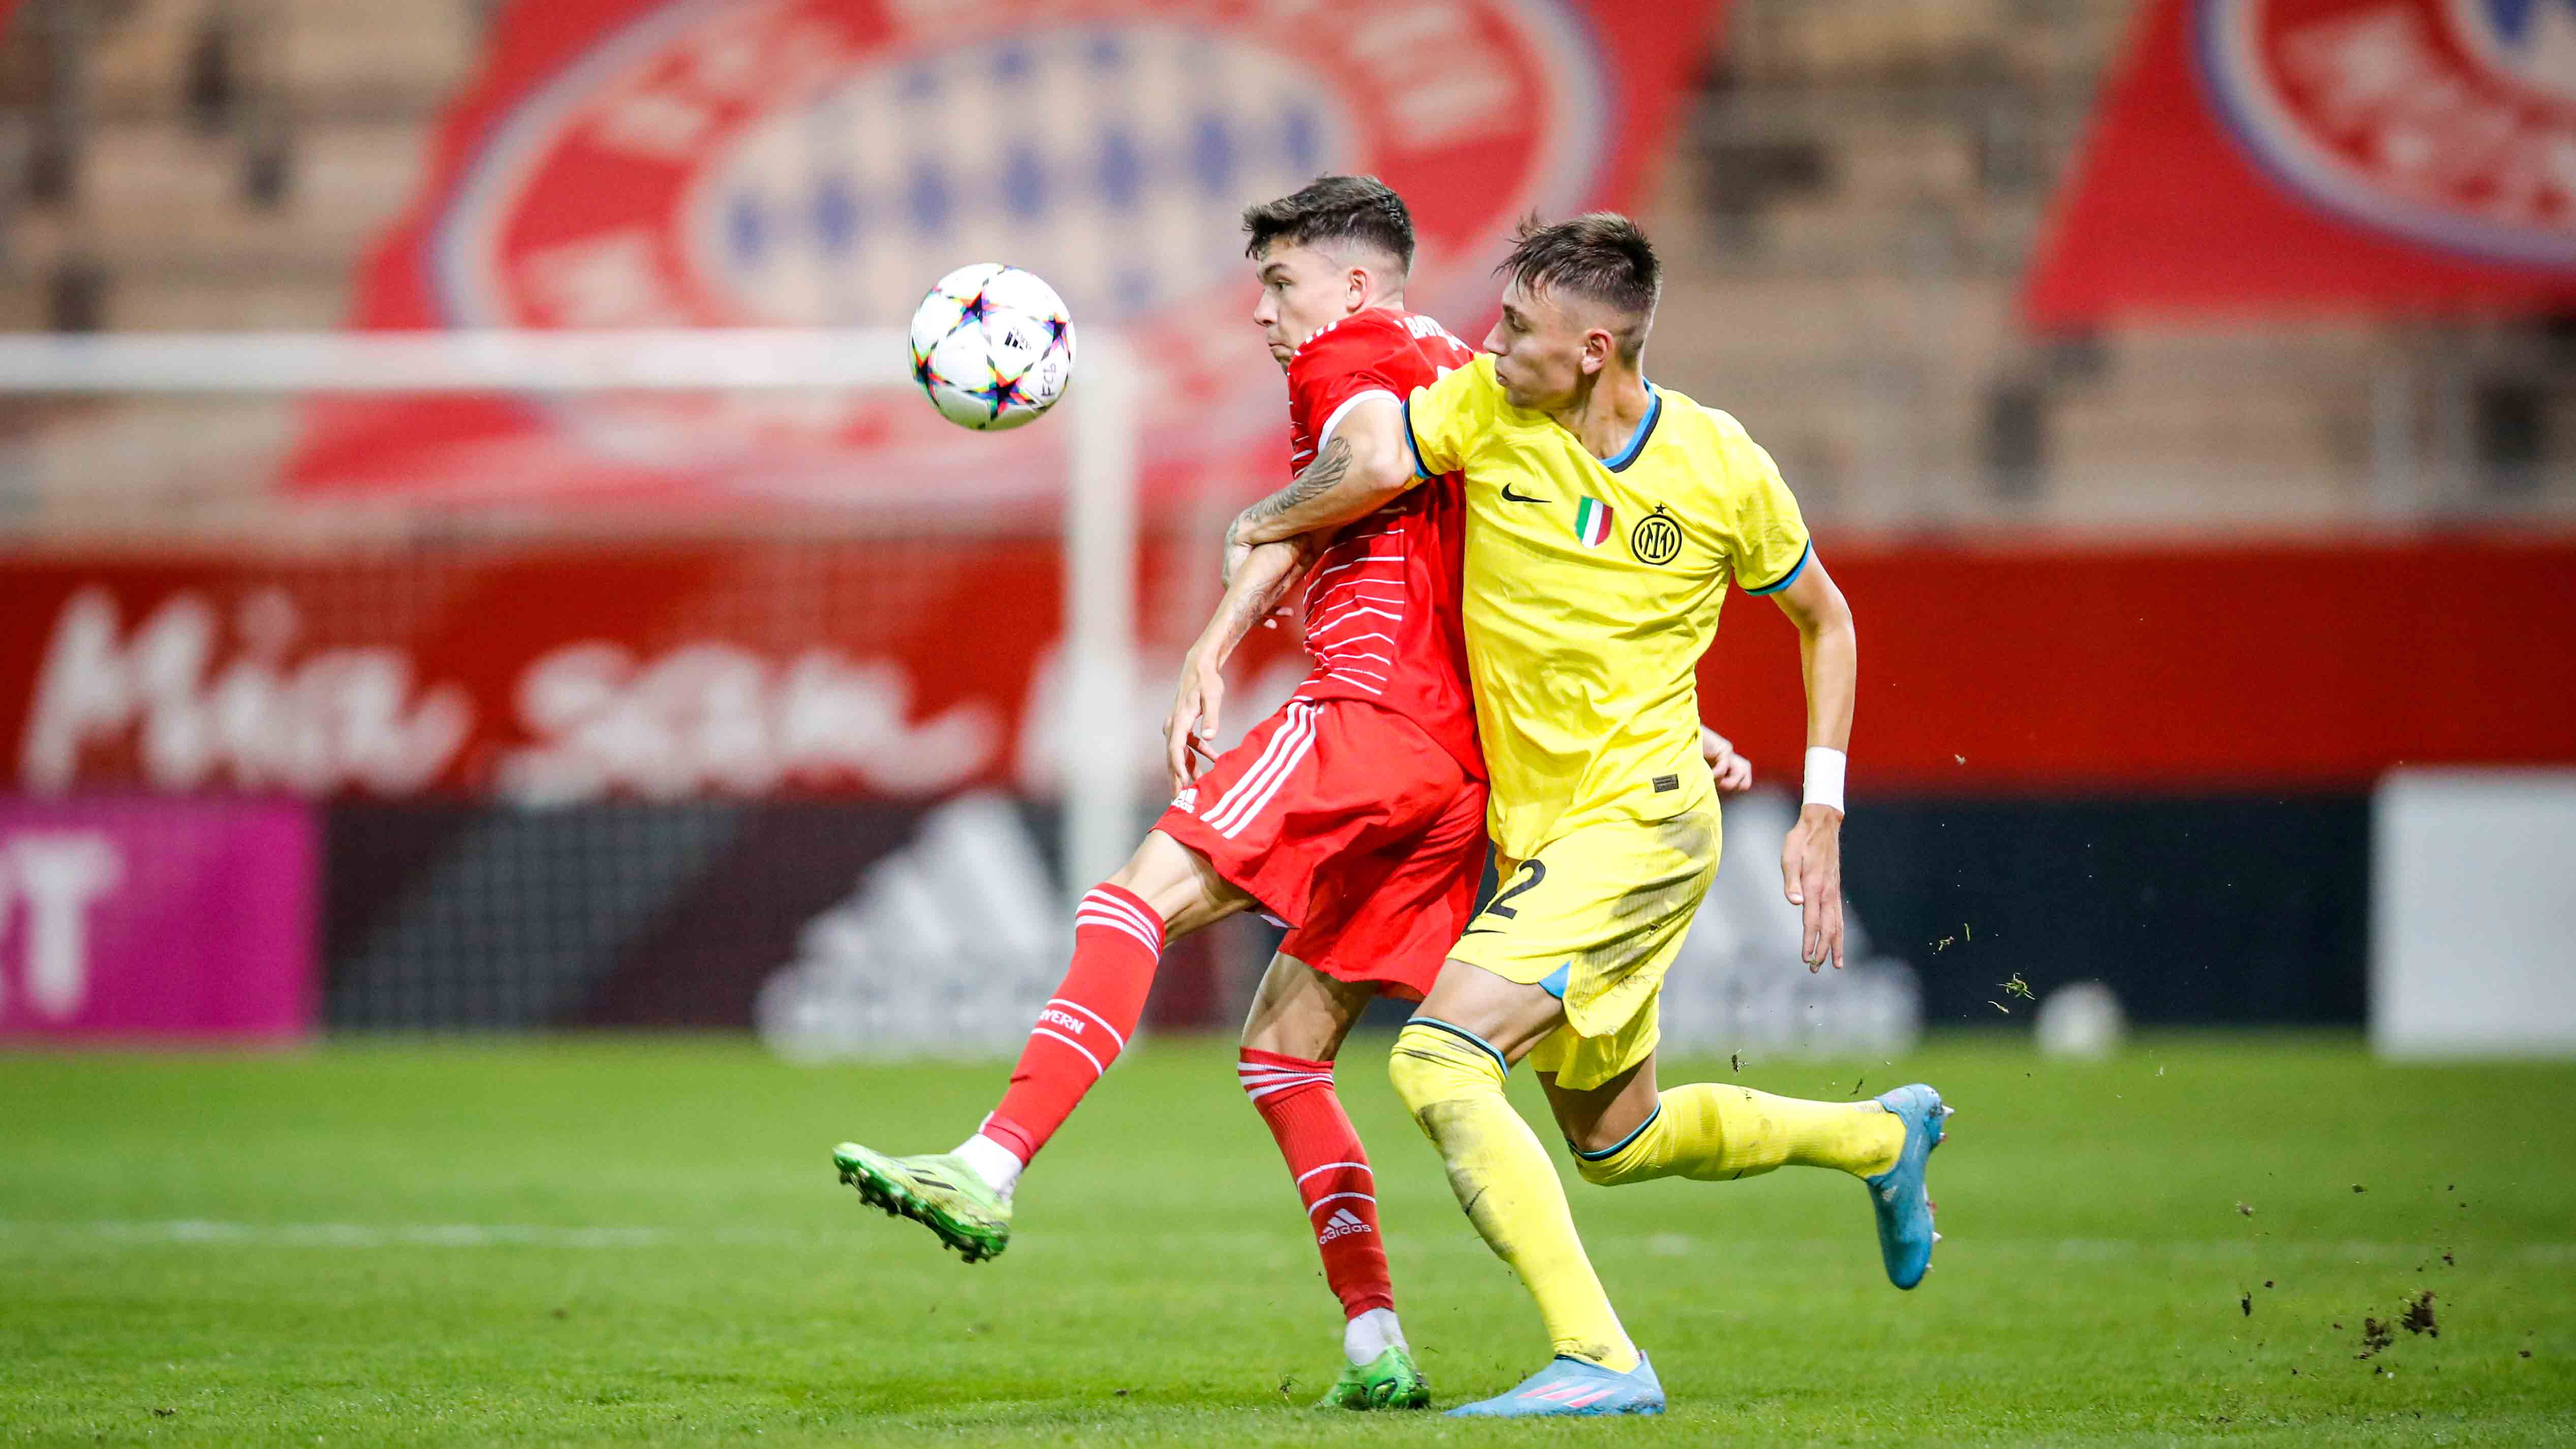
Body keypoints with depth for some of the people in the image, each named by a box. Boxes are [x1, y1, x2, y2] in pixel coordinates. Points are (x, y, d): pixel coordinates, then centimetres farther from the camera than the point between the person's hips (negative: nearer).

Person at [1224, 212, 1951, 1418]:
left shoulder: (1720, 470, -9)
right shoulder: (1487, 405, -6)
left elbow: (1823, 620, 6)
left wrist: (1821, 820, 4)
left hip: (1640, 825, -6)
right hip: (1537, 833, 6)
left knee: (1438, 1061, -25)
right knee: (1616, 1139, 22)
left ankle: (1597, 1360, -26)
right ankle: (1882, 1138, 46)